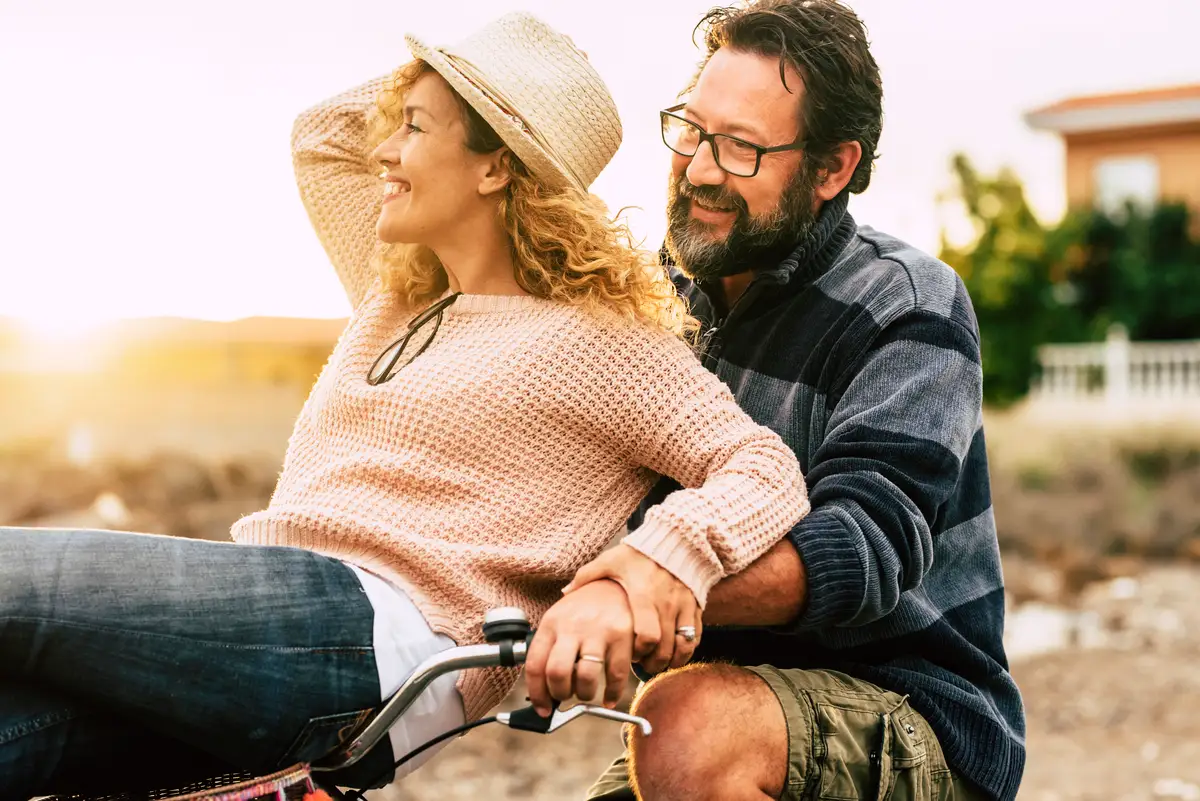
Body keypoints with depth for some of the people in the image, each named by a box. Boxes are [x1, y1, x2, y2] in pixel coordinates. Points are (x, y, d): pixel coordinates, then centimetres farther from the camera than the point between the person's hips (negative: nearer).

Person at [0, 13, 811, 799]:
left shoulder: (593, 337, 3)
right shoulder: (396, 298, 26)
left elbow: (768, 469, -5)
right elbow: (323, 131, 39)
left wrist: (670, 553, -24)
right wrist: (437, 81, 29)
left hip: (386, 631, -7)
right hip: (261, 614, 7)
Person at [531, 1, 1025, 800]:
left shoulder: (910, 307, -12)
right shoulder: (676, 299, 8)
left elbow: (863, 549, -27)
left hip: (916, 720, -5)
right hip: (733, 687, 6)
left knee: (692, 725, -33)